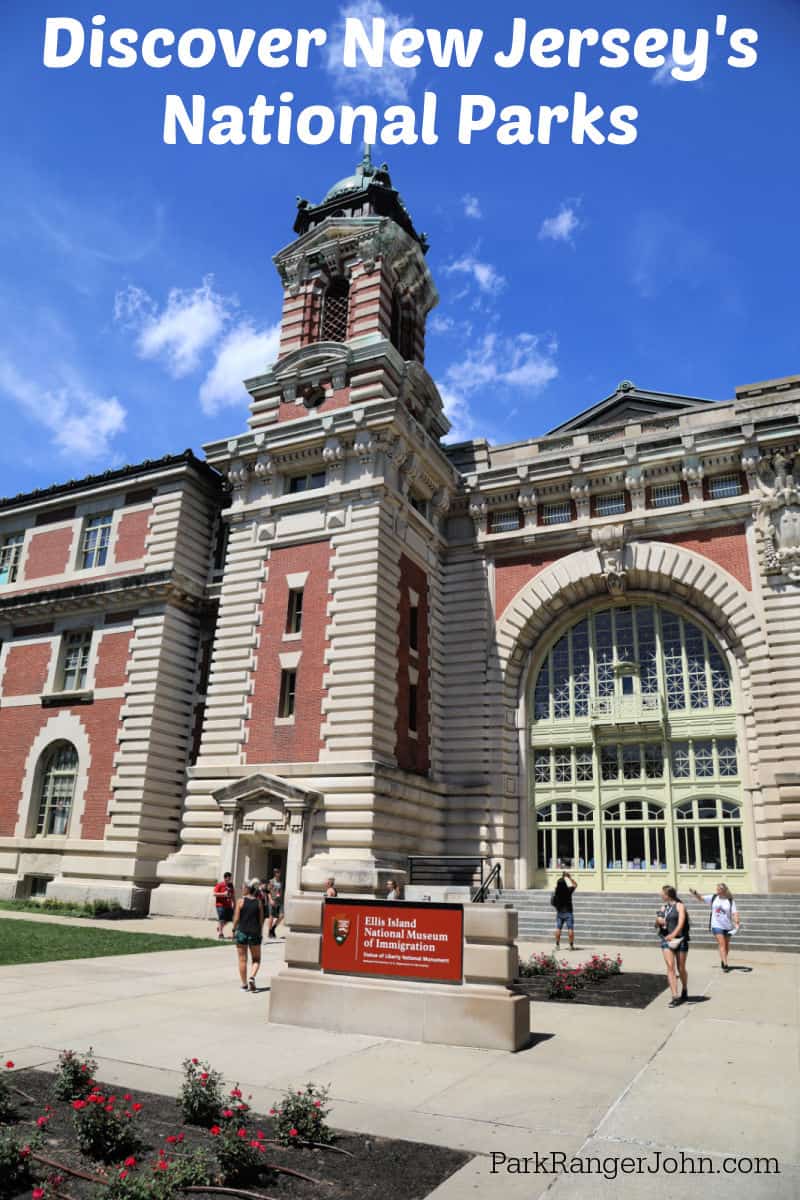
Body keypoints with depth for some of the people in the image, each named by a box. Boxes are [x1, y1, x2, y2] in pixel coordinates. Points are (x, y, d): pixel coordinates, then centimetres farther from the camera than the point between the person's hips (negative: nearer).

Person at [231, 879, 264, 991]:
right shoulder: (259, 903, -1)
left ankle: (244, 985, 12)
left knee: (242, 959, 9)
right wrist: (260, 933, 13)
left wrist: (234, 930, 5)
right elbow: (261, 920, 3)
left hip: (242, 932, -1)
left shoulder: (241, 901, -5)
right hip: (255, 933, 1)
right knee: (256, 959, 13)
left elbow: (236, 918, -7)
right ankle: (252, 977, -11)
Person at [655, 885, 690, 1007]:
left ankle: (684, 991, 33)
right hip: (666, 940, 4)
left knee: (681, 968, 7)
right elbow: (657, 925, 21)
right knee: (670, 966, -10)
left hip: (679, 940, -4)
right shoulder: (663, 907, 14)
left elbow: (681, 923, -17)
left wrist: (673, 935, -31)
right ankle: (675, 997, -10)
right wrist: (658, 921, -2)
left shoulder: (680, 906, -4)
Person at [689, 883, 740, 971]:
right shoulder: (713, 897, -1)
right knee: (722, 944, -11)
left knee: (727, 945, 15)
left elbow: (734, 913, -13)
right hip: (717, 925, -1)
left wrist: (737, 922, -27)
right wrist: (694, 893, -16)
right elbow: (701, 898, 1)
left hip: (727, 926, 1)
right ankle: (725, 964, -13)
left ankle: (723, 961, 35)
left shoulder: (730, 901, -6)